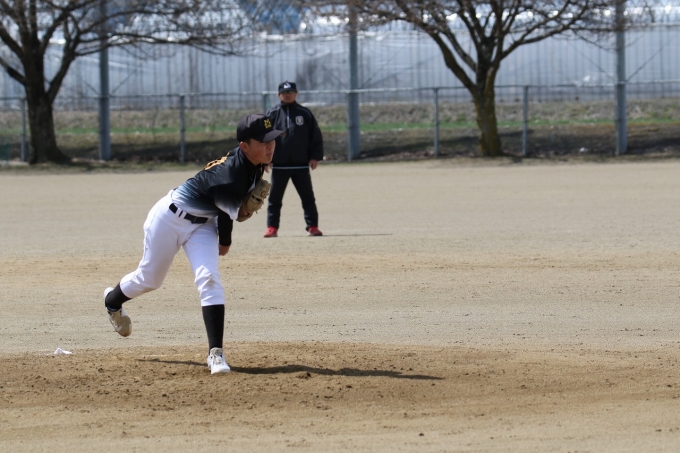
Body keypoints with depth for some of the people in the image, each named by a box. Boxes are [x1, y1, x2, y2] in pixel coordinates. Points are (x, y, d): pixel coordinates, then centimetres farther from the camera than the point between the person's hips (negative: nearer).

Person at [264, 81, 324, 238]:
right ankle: (272, 228, 9)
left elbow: (315, 136, 5)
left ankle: (312, 226, 7)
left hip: (301, 165, 0)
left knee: (308, 198, 3)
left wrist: (315, 157, -2)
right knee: (274, 198, 3)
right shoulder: (272, 113, 3)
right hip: (279, 165, 0)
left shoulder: (305, 113, 4)